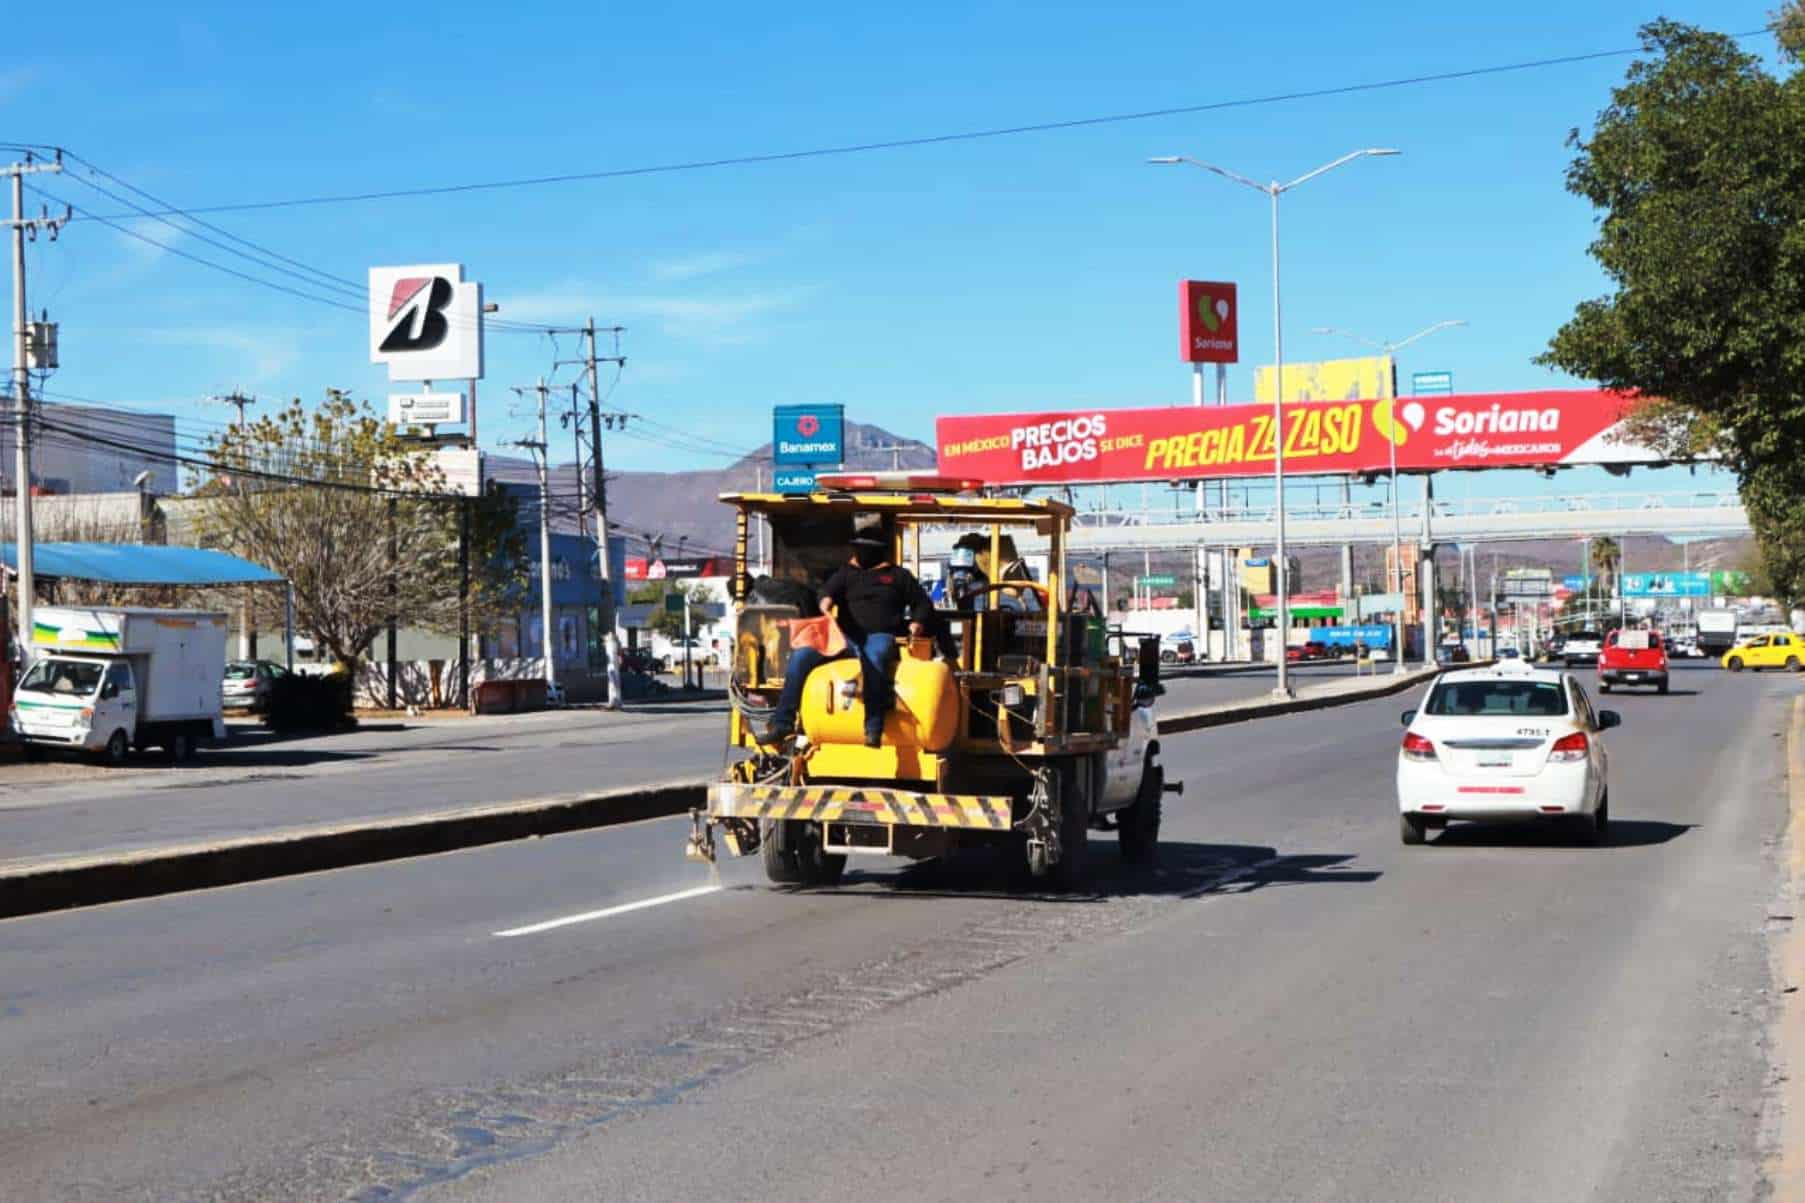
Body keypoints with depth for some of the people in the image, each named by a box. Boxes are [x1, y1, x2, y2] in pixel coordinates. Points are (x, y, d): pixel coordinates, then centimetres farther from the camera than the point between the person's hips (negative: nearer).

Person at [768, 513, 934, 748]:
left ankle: (874, 728, -50)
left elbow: (923, 603, 22)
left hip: (879, 636, -3)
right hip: (846, 637, 3)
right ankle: (783, 723, -17)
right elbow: (831, 587, 1)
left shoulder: (897, 575, 18)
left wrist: (918, 622, 0)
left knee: (873, 658, -41)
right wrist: (826, 598, -24)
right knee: (800, 656, -19)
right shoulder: (846, 572, 22)